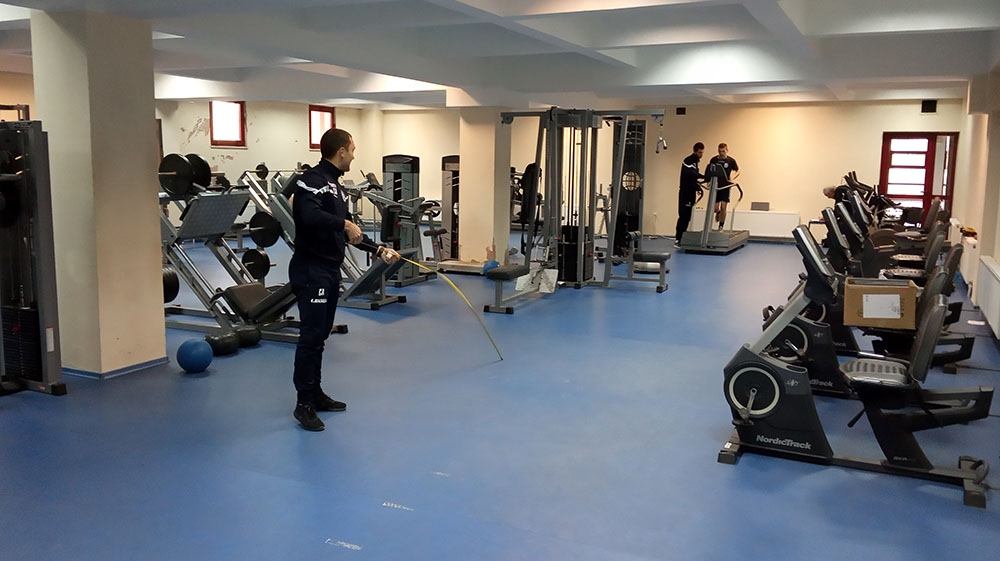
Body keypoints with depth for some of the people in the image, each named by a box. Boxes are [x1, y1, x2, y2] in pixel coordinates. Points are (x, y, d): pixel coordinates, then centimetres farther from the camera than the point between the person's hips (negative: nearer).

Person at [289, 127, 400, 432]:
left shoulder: (336, 186, 18)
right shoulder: (312, 179, -13)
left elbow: (349, 233, 24)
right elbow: (309, 216, -32)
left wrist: (378, 249, 22)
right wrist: (345, 223, -26)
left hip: (330, 270, 10)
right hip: (311, 270, -10)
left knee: (321, 335, 14)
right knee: (311, 335, -7)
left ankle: (316, 393, 24)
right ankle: (304, 403, 1)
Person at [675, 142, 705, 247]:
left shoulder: (695, 161, 18)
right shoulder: (688, 161, -11)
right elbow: (689, 173, -27)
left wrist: (698, 187, 11)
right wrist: (704, 177, -32)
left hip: (691, 192, 9)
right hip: (685, 192, -9)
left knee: (687, 217, 7)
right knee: (683, 216, -10)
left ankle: (682, 237, 11)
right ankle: (677, 240, -9)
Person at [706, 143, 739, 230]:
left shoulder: (731, 161, -2)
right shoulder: (713, 160, 0)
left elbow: (738, 171, 10)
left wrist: (732, 178, -8)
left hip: (726, 186, -1)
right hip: (715, 185, 1)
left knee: (723, 207, -7)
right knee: (715, 208, 1)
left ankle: (721, 226, 5)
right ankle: (718, 213, 38)